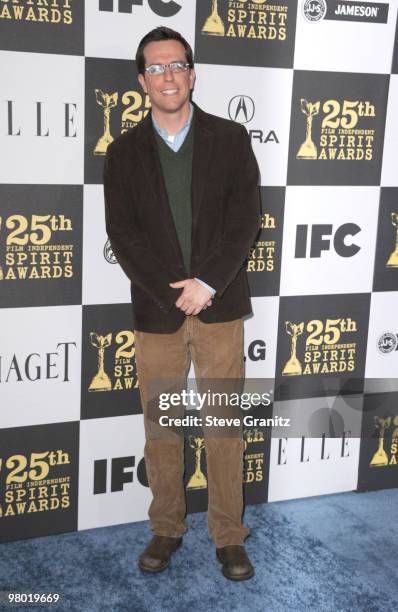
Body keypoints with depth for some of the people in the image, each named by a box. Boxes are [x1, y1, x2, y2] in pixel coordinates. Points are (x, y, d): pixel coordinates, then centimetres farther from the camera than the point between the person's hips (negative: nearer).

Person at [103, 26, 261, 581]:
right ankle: (167, 529, 26)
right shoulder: (123, 152, 5)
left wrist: (206, 284, -14)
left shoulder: (230, 139, 3)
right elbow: (122, 234, -3)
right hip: (156, 311, 1)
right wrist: (174, 293, -12)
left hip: (220, 308, -1)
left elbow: (246, 219, -4)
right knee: (160, 429, 10)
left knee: (225, 426, 5)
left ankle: (229, 536, 20)